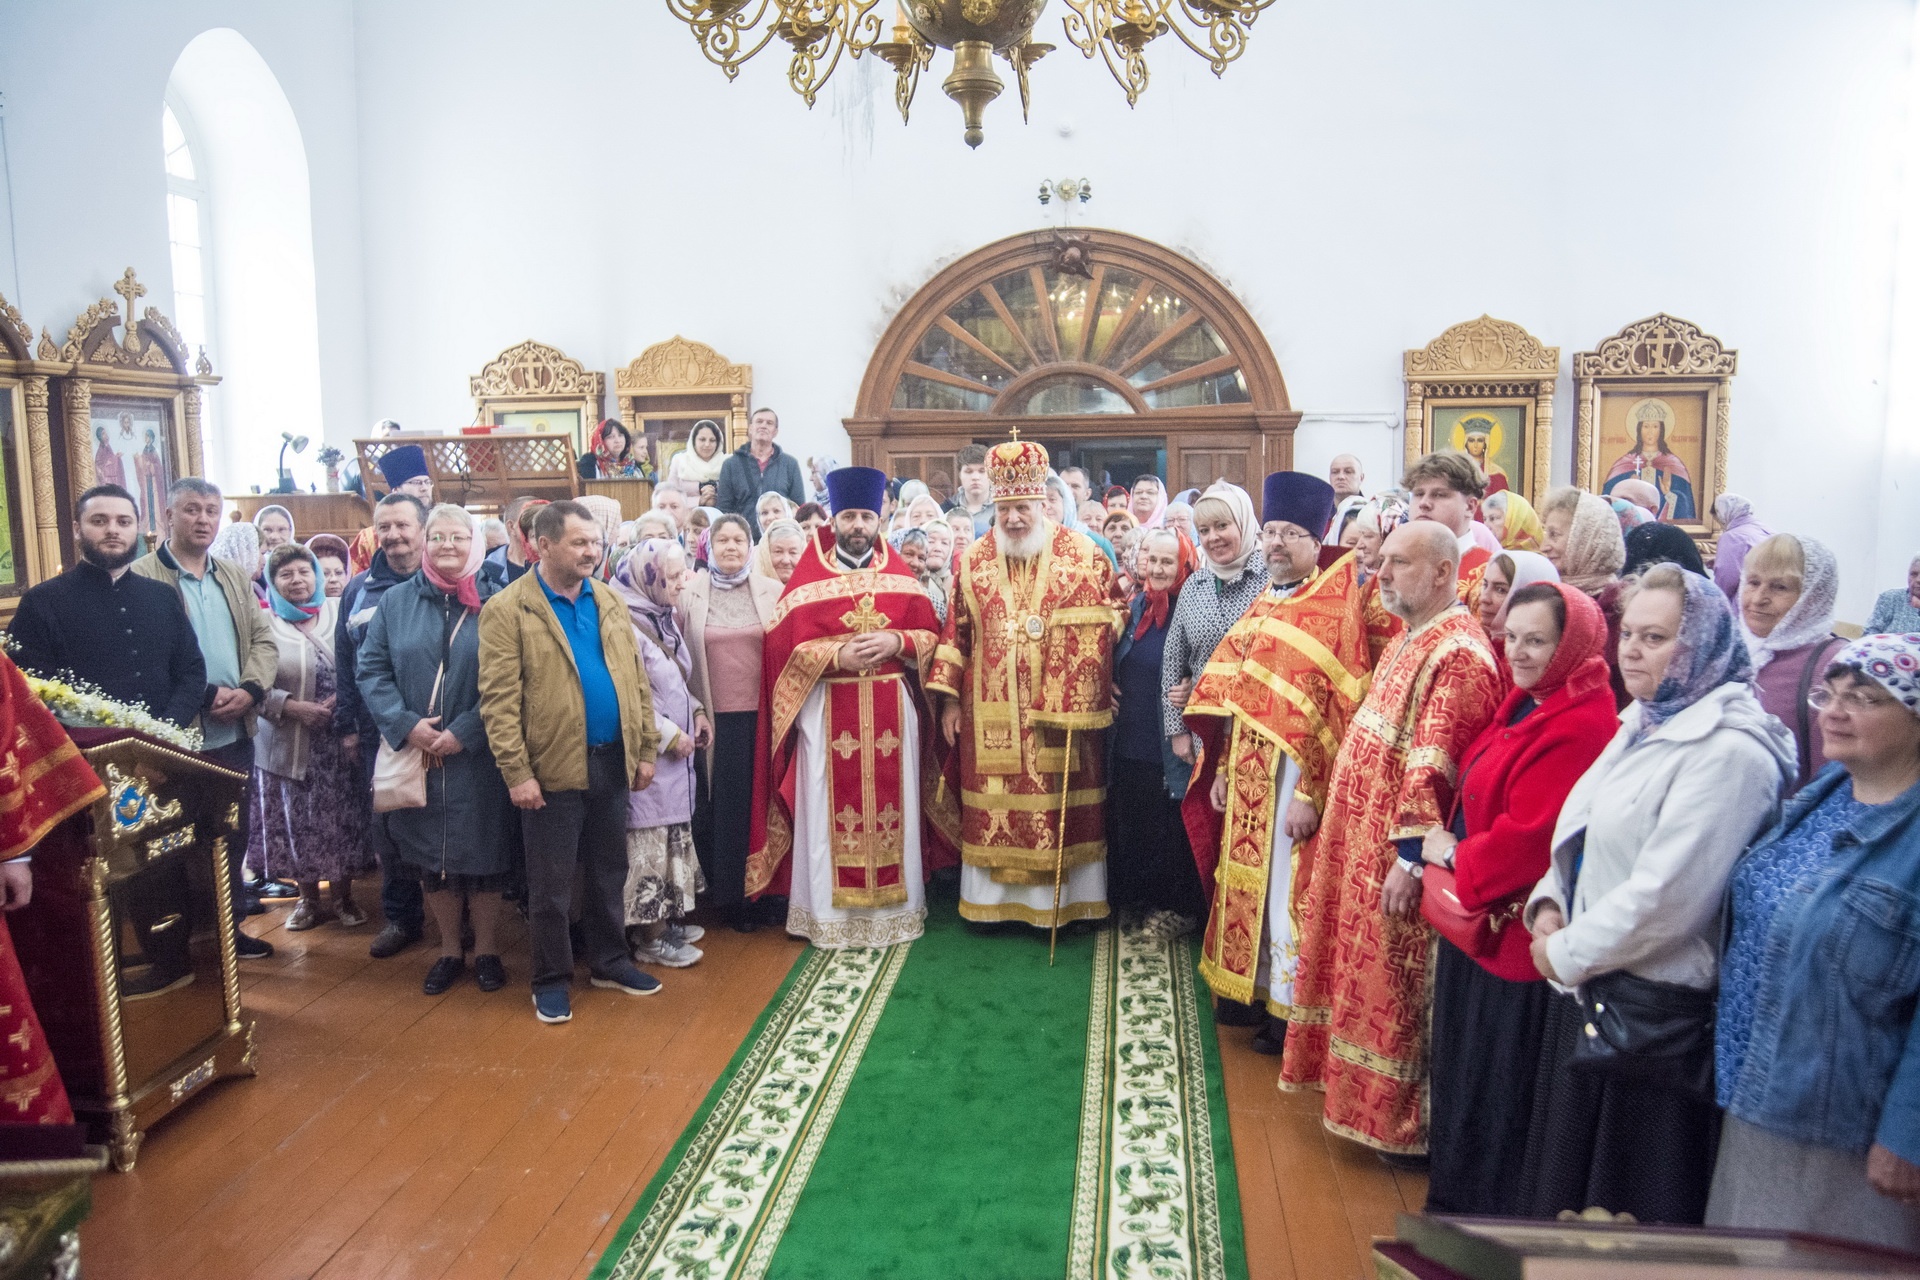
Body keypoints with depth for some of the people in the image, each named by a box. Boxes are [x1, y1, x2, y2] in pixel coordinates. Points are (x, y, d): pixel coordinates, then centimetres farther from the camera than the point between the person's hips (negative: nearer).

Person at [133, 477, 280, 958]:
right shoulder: (142, 576, -7)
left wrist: (249, 691, -9)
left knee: (235, 834, 14)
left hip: (236, 732, 6)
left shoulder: (237, 576, 13)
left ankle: (230, 925, 27)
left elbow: (264, 641, 8)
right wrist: (205, 696, -18)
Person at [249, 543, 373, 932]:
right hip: (287, 743, -1)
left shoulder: (339, 613, 3)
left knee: (341, 818, 7)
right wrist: (290, 706, -18)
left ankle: (343, 897, 23)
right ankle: (309, 900, 25)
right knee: (297, 822, 7)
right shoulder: (263, 623, -2)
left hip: (337, 739, 1)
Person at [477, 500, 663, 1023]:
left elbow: (636, 679, 11)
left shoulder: (610, 601, 9)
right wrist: (516, 773, -16)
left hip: (612, 762, 5)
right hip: (553, 768, -5)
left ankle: (609, 961, 33)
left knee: (609, 873, 17)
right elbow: (499, 700, -12)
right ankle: (551, 979, 22)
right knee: (551, 884, 7)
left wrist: (646, 749, 7)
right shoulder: (507, 609, -8)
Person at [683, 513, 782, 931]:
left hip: (762, 716, 1)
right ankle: (728, 894, 17)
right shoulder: (690, 594, 3)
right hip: (715, 720, 0)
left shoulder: (772, 592, 4)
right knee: (721, 805, 3)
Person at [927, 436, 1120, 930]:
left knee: (1060, 805, 4)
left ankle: (1060, 899, 17)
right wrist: (950, 697, 4)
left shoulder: (1082, 555, -1)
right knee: (993, 804, 7)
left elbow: (1102, 626, 0)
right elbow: (957, 630, 9)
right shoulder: (974, 560, 7)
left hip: (1062, 712, -2)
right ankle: (995, 896, 19)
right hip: (991, 715, 2)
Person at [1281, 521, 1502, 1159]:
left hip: (1397, 858, -10)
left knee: (1395, 989, 3)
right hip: (1364, 846, 10)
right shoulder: (1411, 639, 12)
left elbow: (1434, 769, -25)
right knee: (1367, 981, 19)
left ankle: (1408, 1123, 19)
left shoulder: (1457, 656, -20)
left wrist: (1411, 856, -25)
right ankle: (1366, 1099, 33)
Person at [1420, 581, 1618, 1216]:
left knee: (1497, 1091, 5)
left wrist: (1458, 858, -11)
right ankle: (1455, 1202, 40)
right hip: (1474, 916, 10)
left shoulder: (1580, 727, -22)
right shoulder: (1524, 705, 9)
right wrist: (1448, 848, 0)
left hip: (1513, 929, -10)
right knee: (1462, 1067, 23)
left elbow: (1531, 832, -26)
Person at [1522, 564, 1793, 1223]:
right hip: (1588, 993, 9)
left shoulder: (1728, 750, -18)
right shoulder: (1643, 724, 11)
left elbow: (1667, 894, -24)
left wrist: (1570, 953, -13)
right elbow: (1582, 837, 19)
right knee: (1569, 1180, 20)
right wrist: (1548, 904, 2)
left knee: (1630, 1205, 6)